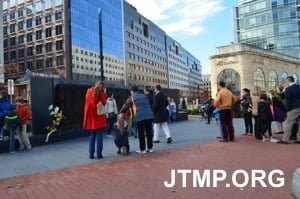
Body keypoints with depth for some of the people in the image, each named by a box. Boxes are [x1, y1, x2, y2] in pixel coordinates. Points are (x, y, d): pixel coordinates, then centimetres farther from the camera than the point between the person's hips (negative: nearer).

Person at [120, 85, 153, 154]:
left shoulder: (132, 98, 6)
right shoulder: (144, 96, 21)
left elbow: (126, 106, 10)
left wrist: (120, 113, 22)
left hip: (140, 117, -5)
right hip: (149, 116, 5)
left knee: (141, 133, 2)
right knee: (149, 132, 10)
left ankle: (142, 149, 6)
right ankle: (150, 148, 17)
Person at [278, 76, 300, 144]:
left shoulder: (288, 89, -10)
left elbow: (288, 101, -13)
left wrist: (287, 110, -6)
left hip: (294, 108, -7)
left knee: (288, 124, -2)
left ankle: (285, 139, -2)